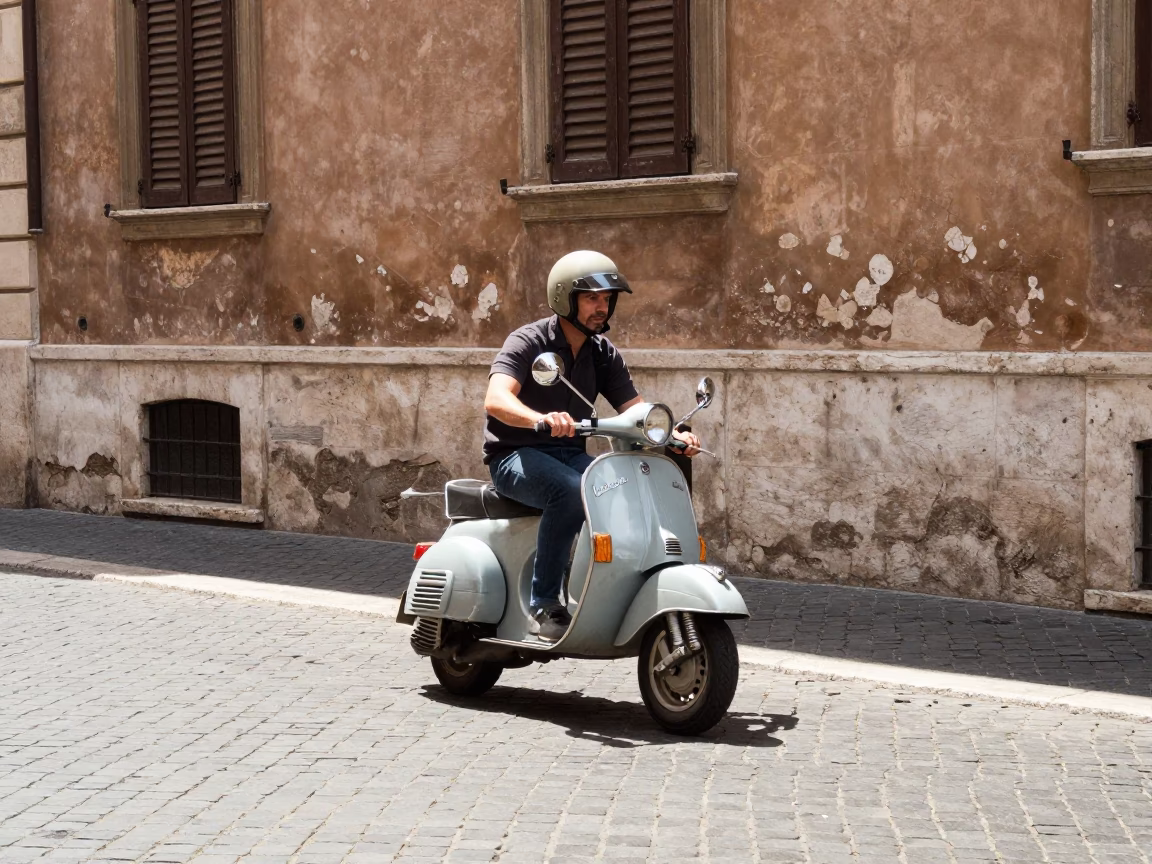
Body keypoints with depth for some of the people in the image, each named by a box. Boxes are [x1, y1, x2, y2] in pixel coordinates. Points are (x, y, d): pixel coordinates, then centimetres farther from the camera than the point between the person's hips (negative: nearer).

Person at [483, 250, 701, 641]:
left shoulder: (603, 353, 10)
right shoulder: (528, 342, -10)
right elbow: (495, 399, -27)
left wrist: (674, 434, -18)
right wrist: (541, 419, -48)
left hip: (570, 454, 6)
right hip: (517, 456, -5)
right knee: (571, 491, -37)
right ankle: (543, 605, -29)